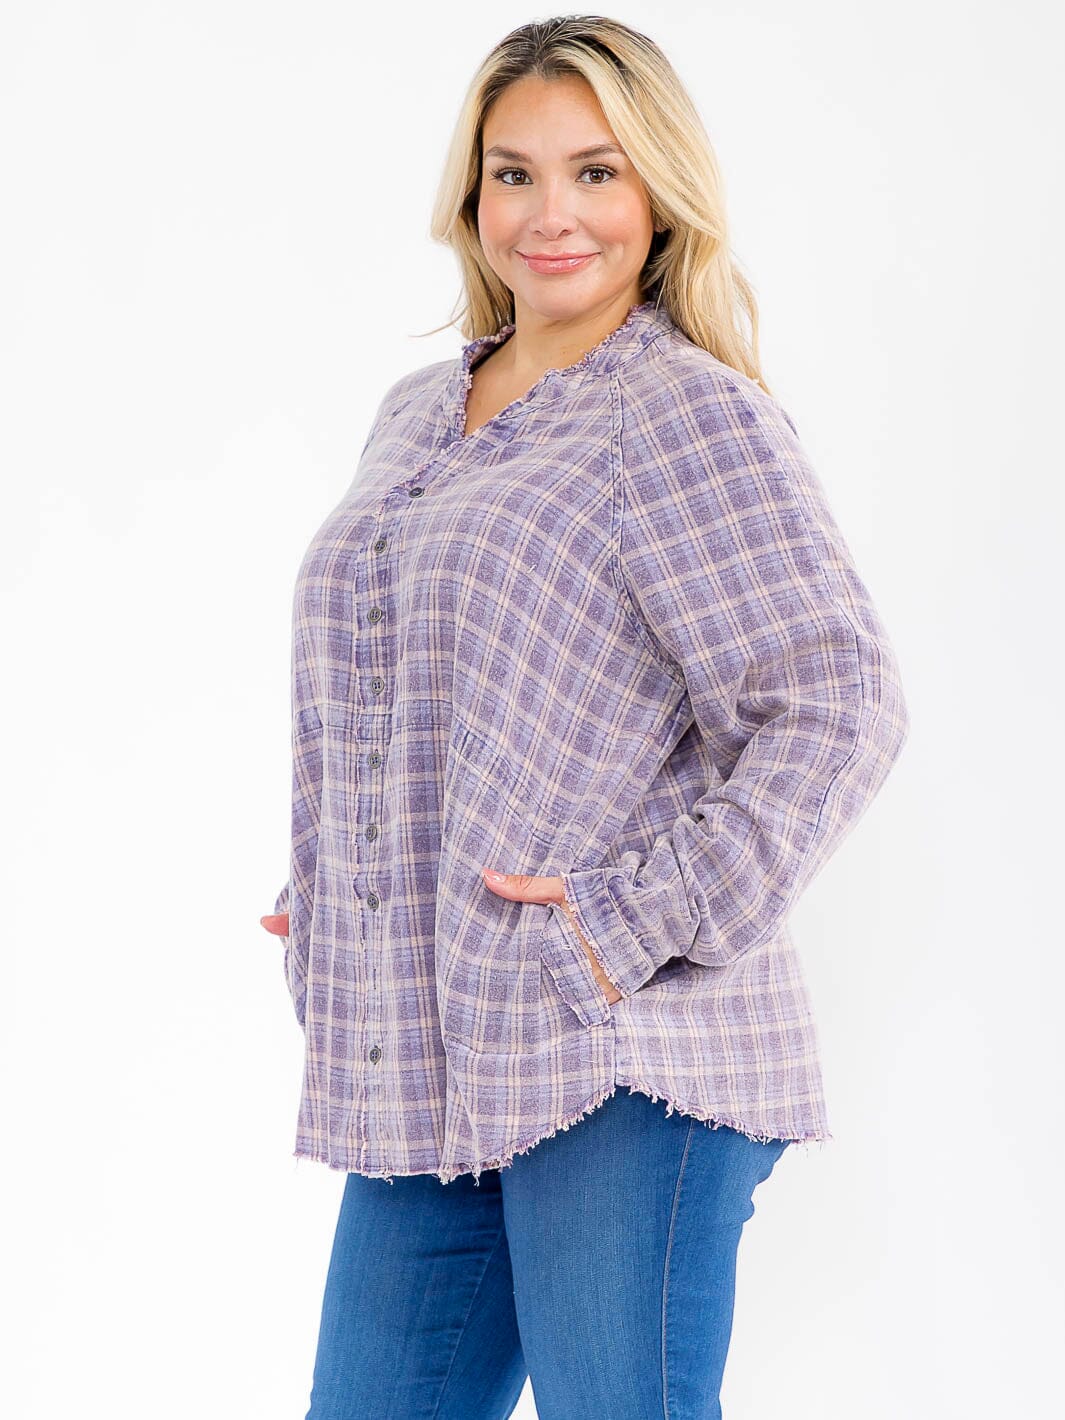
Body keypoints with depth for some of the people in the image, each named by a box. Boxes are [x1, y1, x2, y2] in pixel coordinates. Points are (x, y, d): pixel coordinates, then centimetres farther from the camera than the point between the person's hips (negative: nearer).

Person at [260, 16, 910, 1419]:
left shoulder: (696, 419, -7)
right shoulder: (417, 416, 17)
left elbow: (838, 704, -15)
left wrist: (642, 921, -18)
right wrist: (330, 901, 17)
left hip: (628, 1059, -7)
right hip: (424, 1068, 7)